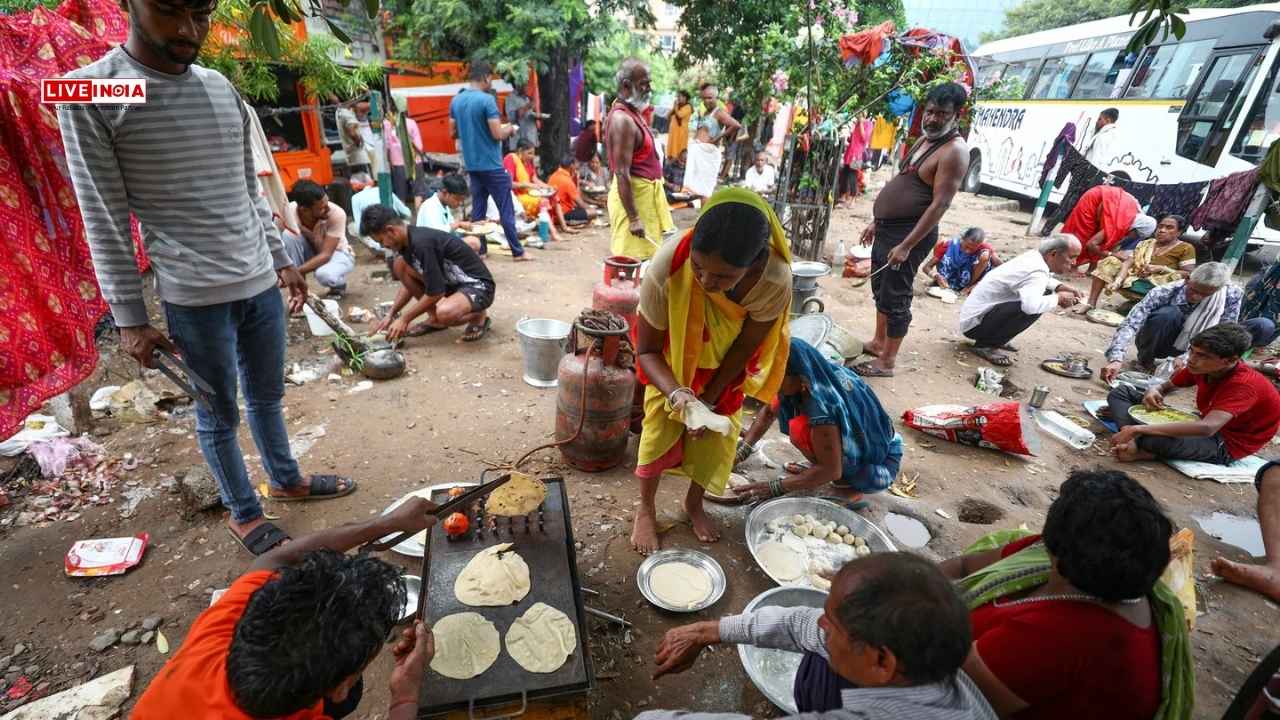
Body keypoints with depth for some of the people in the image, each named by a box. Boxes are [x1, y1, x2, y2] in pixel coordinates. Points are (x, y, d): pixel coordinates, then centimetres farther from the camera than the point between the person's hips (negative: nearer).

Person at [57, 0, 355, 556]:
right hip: (194, 300, -5)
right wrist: (130, 319, -9)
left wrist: (281, 259, 16)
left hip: (260, 284, 5)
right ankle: (243, 513, 27)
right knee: (219, 415, 9)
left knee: (268, 396, 19)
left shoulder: (222, 89, 8)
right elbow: (104, 221, -8)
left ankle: (287, 479, 38)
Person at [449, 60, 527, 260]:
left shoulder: (456, 100, 8)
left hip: (471, 164, 7)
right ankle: (517, 252, 4)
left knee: (477, 208, 11)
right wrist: (510, 129, 4)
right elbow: (497, 134, -16)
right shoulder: (487, 100, -14)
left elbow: (453, 133, 15)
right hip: (491, 164, -7)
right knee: (506, 210, -1)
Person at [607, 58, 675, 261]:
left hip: (646, 192, 10)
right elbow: (622, 173, -25)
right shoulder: (623, 120, -21)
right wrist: (633, 218, -27)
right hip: (633, 195, -10)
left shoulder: (633, 111, 10)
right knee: (634, 258, -5)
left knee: (645, 255, 17)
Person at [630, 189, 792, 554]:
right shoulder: (667, 267, -41)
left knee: (717, 432, 7)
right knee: (661, 427, -1)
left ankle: (694, 502, 35)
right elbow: (646, 349, -26)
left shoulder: (775, 280, -38)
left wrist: (708, 401, -16)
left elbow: (743, 349, -20)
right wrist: (676, 392, -42)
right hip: (673, 356, -1)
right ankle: (646, 508, 24)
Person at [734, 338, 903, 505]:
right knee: (782, 403, -1)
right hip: (859, 440, 8)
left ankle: (847, 482, -6)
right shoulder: (817, 377, -12)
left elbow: (831, 471, -29)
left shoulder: (824, 405, -35)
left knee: (800, 429, -27)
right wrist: (742, 450, -7)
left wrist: (776, 487, -24)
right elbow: (768, 412, 1)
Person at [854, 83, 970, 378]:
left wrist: (906, 245, -25)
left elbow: (940, 204, -21)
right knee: (880, 289, 18)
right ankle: (878, 342, 34)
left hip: (911, 233, -9)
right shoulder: (924, 140, 14)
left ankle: (886, 362, 6)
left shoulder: (954, 151, -15)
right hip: (888, 228, 10)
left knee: (895, 298, -4)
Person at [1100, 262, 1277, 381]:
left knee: (1265, 327, -15)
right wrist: (1116, 359, -50)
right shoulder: (1164, 293, -27)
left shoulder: (1232, 294, -18)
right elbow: (1130, 324, -36)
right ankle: (1144, 361, -11)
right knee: (1168, 313, -35)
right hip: (1163, 344, -3)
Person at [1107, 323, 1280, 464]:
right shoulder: (1201, 367, -6)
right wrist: (1153, 391, -18)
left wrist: (1138, 429, -48)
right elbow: (1165, 387, 11)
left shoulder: (1244, 385, -27)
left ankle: (1140, 448, -10)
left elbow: (1207, 428, -43)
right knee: (1122, 391, -1)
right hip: (1203, 429, 8)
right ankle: (1137, 443, -22)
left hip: (1225, 445, -8)